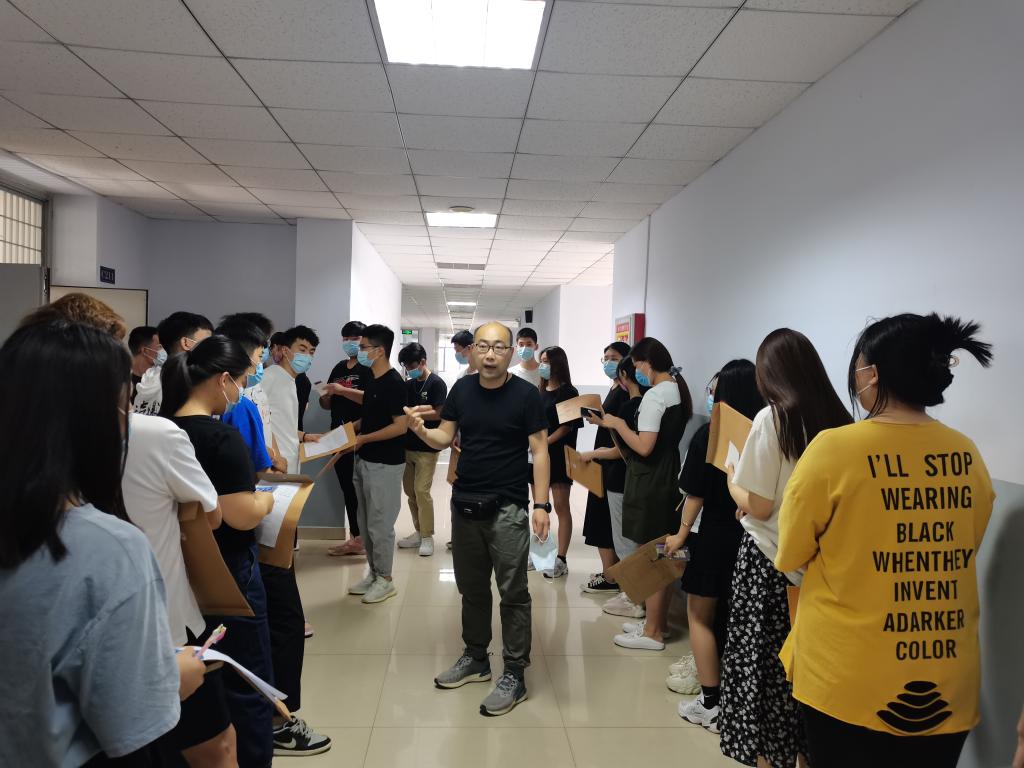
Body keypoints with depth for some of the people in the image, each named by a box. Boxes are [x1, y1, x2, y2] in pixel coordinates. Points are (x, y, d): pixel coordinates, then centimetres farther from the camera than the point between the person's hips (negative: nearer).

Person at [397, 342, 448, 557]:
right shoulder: (409, 385, 12)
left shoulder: (436, 383, -7)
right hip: (407, 445, 7)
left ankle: (427, 536, 3)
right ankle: (419, 532, 22)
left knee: (421, 491, -8)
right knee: (410, 491, 10)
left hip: (427, 448, -7)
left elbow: (438, 413, -14)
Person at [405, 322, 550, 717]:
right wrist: (420, 430, -18)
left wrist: (542, 504, -17)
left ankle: (514, 674, 14)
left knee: (512, 593, 3)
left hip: (507, 508, -5)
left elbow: (539, 450, -10)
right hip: (464, 503, 5)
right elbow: (445, 438, 5)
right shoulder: (462, 389, 4)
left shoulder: (526, 394, -10)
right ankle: (475, 658, 34)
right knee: (471, 588, 18)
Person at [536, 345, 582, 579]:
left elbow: (567, 426, -12)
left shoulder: (568, 392, -6)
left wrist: (544, 444, -20)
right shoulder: (540, 391, 13)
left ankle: (561, 560, 1)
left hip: (558, 455, -7)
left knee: (561, 507, -2)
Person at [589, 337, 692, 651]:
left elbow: (643, 447, -23)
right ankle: (656, 621, 29)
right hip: (668, 479, 9)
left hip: (649, 483, -9)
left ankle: (652, 633, 11)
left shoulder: (654, 395, -18)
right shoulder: (678, 390, 9)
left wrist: (618, 424, -10)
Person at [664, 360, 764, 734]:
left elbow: (696, 494, -11)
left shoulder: (708, 435, -15)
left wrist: (682, 533, 0)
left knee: (700, 616, 12)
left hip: (715, 536, -4)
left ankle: (711, 704, 14)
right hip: (750, 539, 5)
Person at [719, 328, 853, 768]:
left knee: (761, 663, 9)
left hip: (770, 560, -5)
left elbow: (758, 506, -14)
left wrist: (732, 479, 5)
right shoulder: (839, 421, 0)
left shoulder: (772, 418, -15)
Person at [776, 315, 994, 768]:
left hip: (848, 681, -3)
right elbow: (961, 550, 13)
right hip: (948, 686, 4)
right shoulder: (968, 456, -3)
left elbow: (790, 556, -7)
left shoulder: (833, 448, -17)